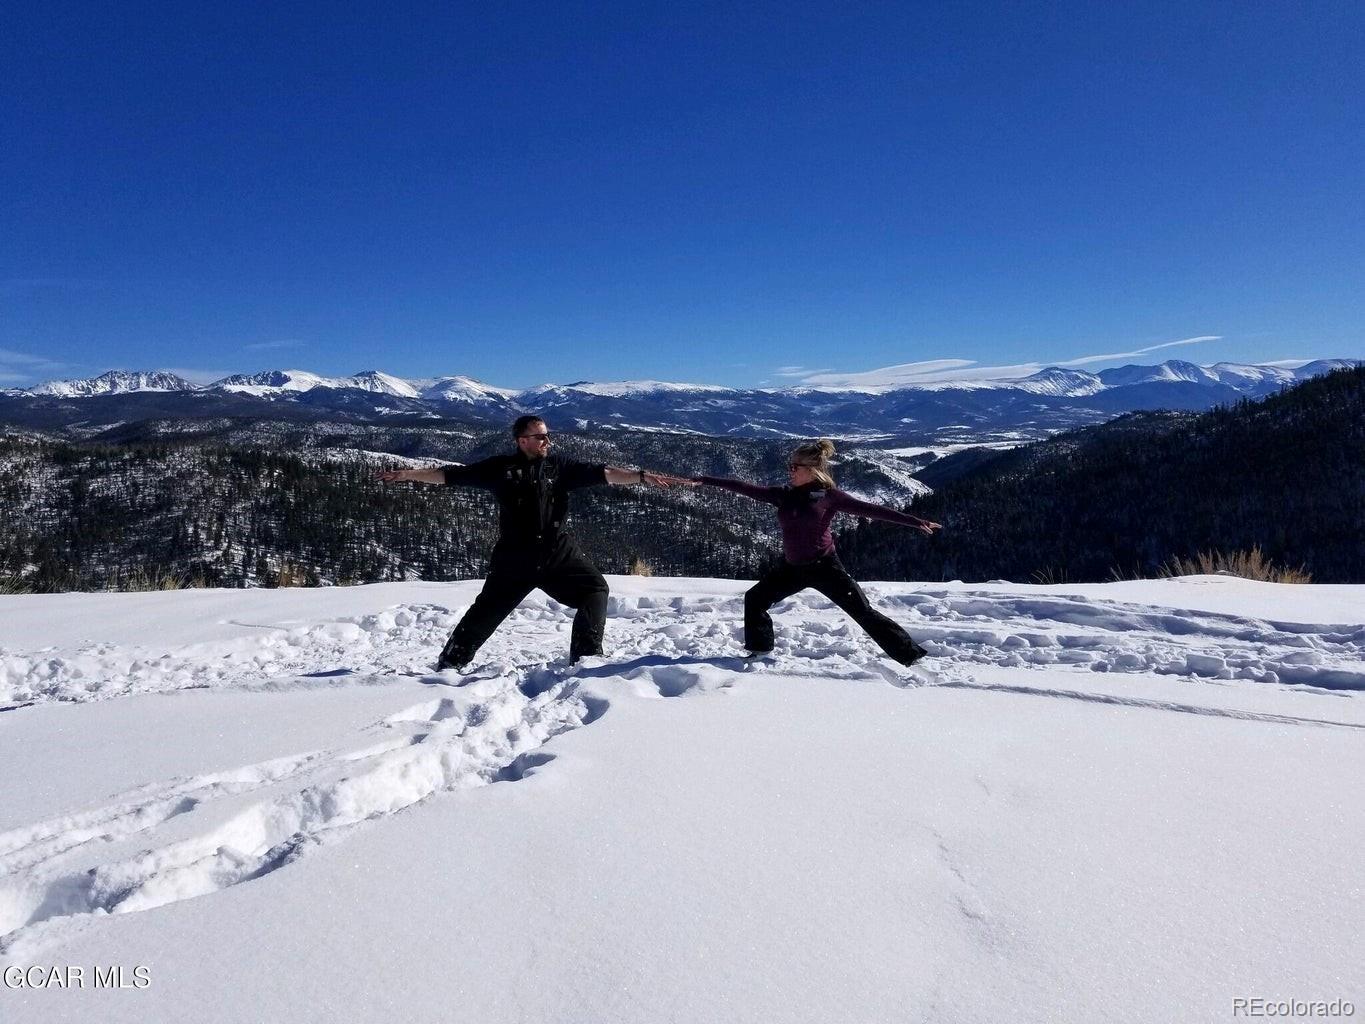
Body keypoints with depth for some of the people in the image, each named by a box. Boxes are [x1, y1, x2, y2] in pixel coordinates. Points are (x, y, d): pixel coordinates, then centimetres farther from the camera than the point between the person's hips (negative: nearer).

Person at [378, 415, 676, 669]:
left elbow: (602, 473, -3)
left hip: (559, 552, 2)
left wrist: (641, 476, -15)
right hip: (515, 555, -2)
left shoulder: (560, 466, 5)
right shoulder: (501, 468, 2)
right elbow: (452, 475, 7)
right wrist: (406, 474, 8)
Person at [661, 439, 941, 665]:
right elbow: (745, 488, 2)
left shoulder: (830, 496, -11)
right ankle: (760, 649, 25)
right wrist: (700, 480, 1)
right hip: (792, 567, 6)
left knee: (863, 612, -7)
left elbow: (871, 509, -13)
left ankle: (911, 655, 2)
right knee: (755, 598, 7)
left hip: (824, 566, -5)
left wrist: (917, 521, -18)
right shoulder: (784, 495, 2)